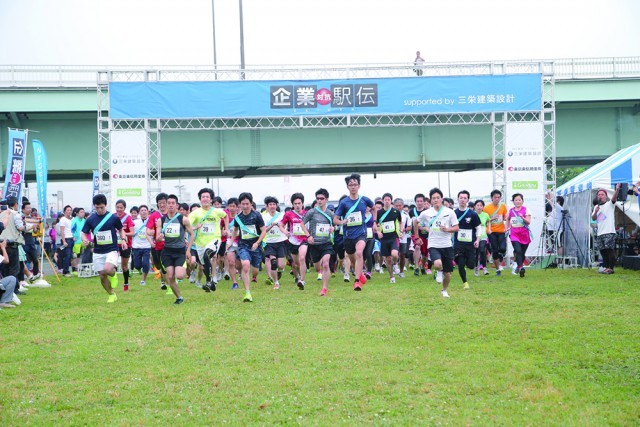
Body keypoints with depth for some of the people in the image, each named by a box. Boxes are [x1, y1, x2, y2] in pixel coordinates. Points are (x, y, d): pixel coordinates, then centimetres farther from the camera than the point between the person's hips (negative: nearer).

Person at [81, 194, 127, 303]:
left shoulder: (113, 217, -4)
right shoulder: (90, 219, 0)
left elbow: (120, 230, 11)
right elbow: (84, 233, 5)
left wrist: (123, 239, -7)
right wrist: (85, 240, -19)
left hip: (112, 250, -3)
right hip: (98, 252, 3)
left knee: (108, 269, -28)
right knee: (102, 276, 4)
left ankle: (114, 273, 8)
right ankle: (112, 295, 25)